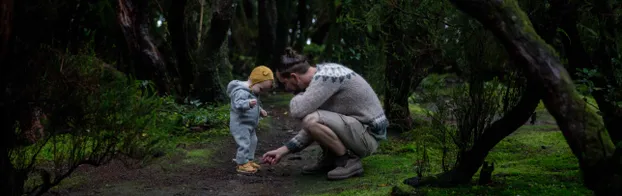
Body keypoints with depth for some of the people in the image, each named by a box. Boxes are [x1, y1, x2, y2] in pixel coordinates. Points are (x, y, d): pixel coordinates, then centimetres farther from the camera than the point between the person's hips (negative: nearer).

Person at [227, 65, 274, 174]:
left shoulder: (253, 93, 12)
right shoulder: (241, 92, -23)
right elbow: (238, 104, -40)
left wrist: (260, 110, 14)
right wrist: (248, 104, -56)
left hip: (250, 125, 11)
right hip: (240, 125, -11)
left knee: (252, 142, 19)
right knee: (244, 143, -13)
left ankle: (249, 161, 32)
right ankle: (242, 164, -5)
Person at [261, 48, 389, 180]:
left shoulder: (325, 76, -21)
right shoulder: (321, 75, 7)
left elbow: (297, 111, -30)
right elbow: (313, 129, 12)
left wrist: (300, 93, -7)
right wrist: (283, 150, 10)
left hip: (367, 135, -10)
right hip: (356, 128, 10)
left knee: (311, 120, -26)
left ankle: (350, 161, -9)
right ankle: (329, 159, 12)